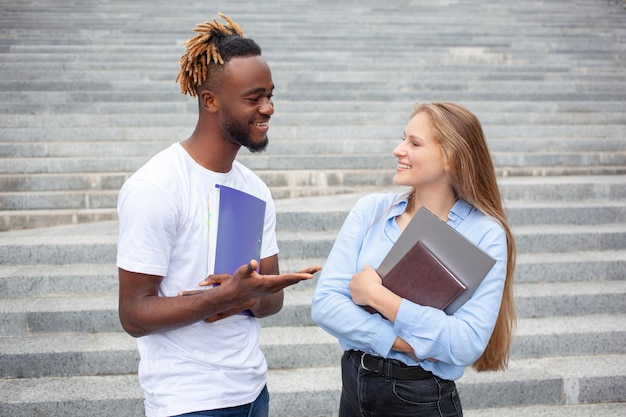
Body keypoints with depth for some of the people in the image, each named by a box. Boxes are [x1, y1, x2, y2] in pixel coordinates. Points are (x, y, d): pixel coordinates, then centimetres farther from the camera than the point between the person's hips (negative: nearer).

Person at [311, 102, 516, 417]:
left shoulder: (485, 235, -12)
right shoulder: (370, 210, -3)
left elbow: (467, 344, -20)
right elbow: (324, 304, -10)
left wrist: (378, 296, -20)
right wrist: (404, 343, -19)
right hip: (354, 386, 3)